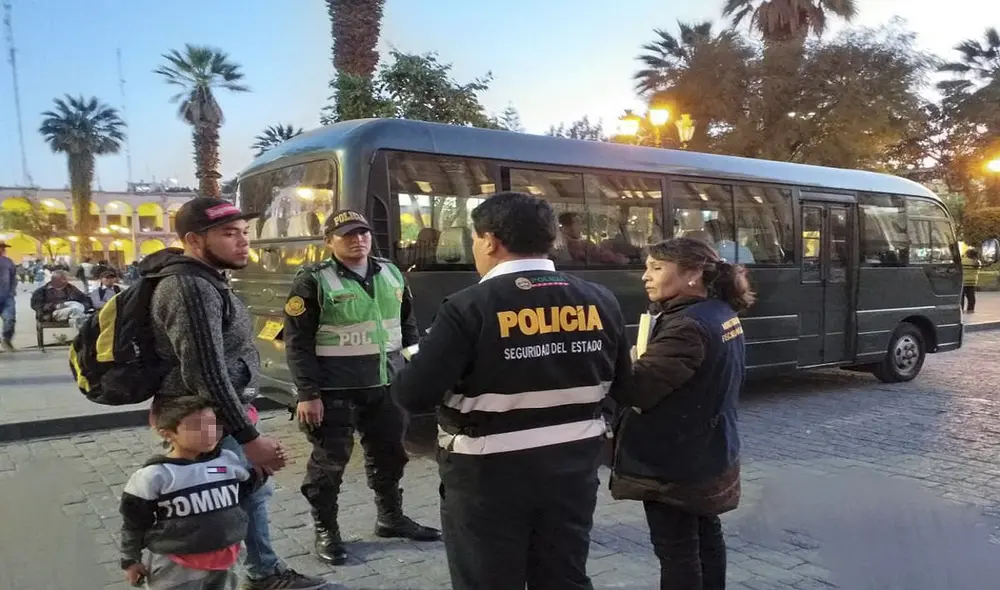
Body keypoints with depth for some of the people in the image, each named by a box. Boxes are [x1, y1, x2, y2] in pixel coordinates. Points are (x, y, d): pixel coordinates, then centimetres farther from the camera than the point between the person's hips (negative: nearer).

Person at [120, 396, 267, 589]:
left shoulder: (228, 460, -5)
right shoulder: (154, 476, -17)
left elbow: (243, 491, 13)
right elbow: (134, 523, -5)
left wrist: (260, 472, -4)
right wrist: (131, 560, 2)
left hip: (223, 560, 4)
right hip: (176, 567, -4)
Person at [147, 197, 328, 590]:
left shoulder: (206, 279, 11)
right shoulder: (191, 288, -22)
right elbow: (206, 374, -26)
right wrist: (249, 436, -22)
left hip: (223, 413, 11)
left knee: (254, 490, 21)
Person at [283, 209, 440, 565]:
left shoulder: (391, 274, 9)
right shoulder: (314, 281, -8)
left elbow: (408, 324, 18)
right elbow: (297, 342, -10)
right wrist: (308, 393, -15)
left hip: (386, 385, 6)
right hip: (335, 389, -5)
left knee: (389, 454, 16)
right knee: (329, 461, 4)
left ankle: (391, 518, 34)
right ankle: (326, 532, 21)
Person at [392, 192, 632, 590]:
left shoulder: (469, 308, -19)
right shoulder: (600, 301, -4)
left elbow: (414, 396, -20)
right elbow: (618, 381, 8)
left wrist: (414, 364, 2)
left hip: (491, 473, -4)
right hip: (573, 465, 5)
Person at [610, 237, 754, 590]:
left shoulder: (687, 326, -25)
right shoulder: (723, 313, 5)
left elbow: (637, 389, -30)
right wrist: (641, 363, 8)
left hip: (673, 462, -10)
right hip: (708, 454, 10)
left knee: (675, 549, 1)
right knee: (706, 534, 22)